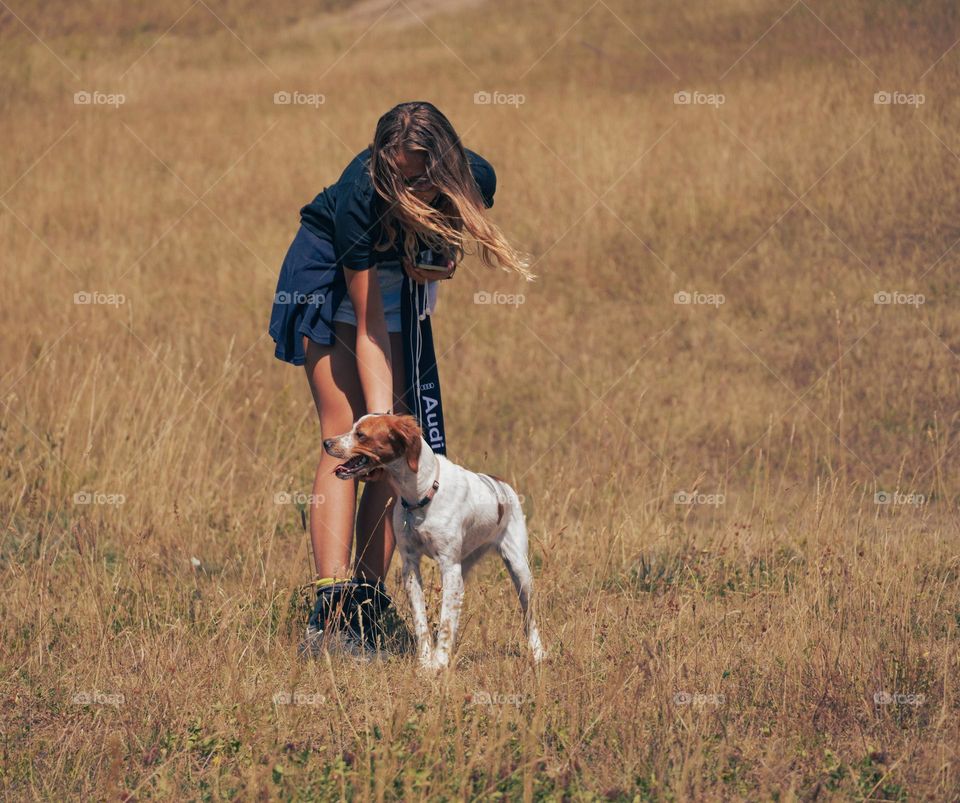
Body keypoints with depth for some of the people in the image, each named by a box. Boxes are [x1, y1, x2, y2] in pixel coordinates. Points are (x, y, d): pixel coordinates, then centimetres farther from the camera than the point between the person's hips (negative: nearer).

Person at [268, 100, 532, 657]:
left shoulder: (476, 179, -26)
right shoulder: (359, 195, -37)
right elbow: (369, 328, -32)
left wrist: (445, 256, -19)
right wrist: (378, 413, -38)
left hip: (401, 278, 5)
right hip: (329, 273, -4)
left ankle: (371, 600, -4)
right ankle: (332, 606, -24)